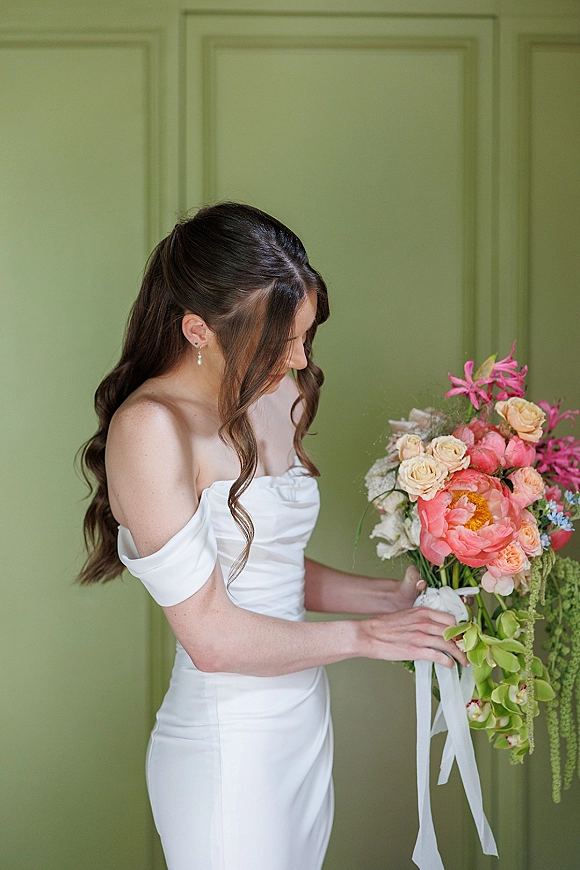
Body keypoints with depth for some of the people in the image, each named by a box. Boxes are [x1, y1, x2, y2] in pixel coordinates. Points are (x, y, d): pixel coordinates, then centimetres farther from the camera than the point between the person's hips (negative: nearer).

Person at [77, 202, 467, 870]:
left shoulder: (279, 396, 5)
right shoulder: (150, 427, -18)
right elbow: (212, 635, -20)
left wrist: (389, 596, 1)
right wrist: (363, 636, -10)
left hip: (306, 717, 7)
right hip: (228, 747, -7)